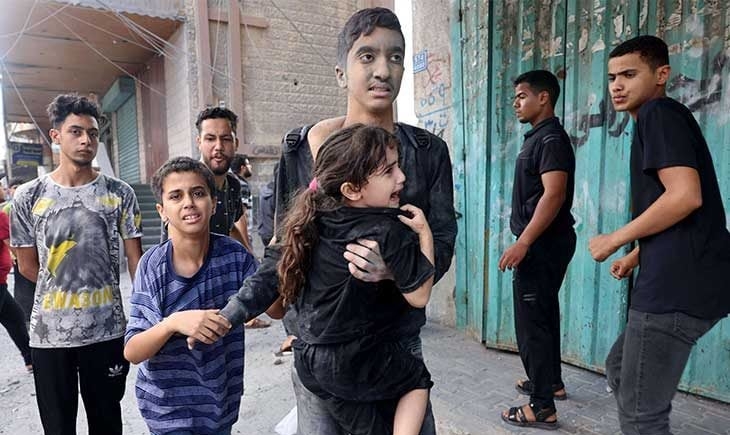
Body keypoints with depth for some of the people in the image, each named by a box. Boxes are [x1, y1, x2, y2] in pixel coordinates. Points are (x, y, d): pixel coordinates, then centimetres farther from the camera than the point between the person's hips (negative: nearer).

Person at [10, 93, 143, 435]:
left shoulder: (119, 194, -2)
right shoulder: (28, 197, -1)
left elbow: (135, 259, -1)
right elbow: (27, 266, 6)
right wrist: (72, 291, 5)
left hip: (107, 330, 0)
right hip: (49, 333, 1)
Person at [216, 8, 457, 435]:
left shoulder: (429, 151, 0)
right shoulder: (305, 147, -3)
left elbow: (442, 244, -3)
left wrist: (396, 267, -24)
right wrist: (232, 312, -8)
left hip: (398, 338, 1)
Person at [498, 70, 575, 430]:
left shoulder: (551, 138, -15)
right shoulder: (538, 137, 15)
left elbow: (554, 194, -26)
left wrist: (523, 243, -29)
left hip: (542, 245, -10)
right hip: (541, 243, 10)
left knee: (531, 321, -5)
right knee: (543, 315, 20)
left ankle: (542, 407, 5)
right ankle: (551, 381, 35)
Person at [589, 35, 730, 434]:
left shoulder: (660, 114, -8)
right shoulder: (661, 120, 22)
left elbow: (685, 196, -22)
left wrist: (615, 240, -12)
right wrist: (636, 256, 25)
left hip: (680, 285, -11)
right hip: (681, 282, 11)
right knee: (619, 368, 24)